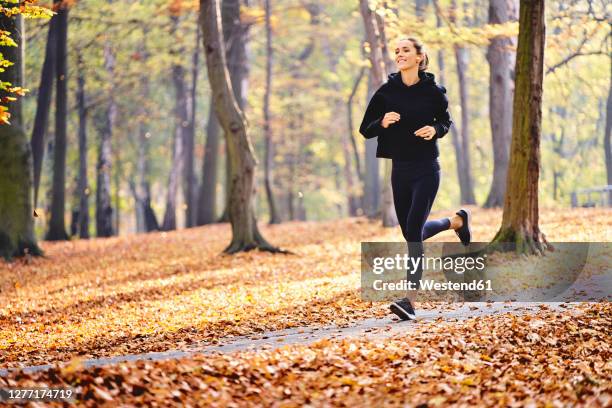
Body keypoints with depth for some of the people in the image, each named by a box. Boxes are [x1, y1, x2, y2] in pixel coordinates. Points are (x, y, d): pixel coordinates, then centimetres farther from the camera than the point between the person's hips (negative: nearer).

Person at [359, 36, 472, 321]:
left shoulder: (433, 91, -4)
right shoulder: (386, 92, 0)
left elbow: (446, 121, 12)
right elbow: (365, 130, 2)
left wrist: (435, 130, -11)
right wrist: (382, 123, -19)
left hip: (426, 169, -4)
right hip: (400, 169, 4)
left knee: (413, 231, -16)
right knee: (411, 232, 14)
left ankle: (410, 301, -15)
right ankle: (457, 221, 44)